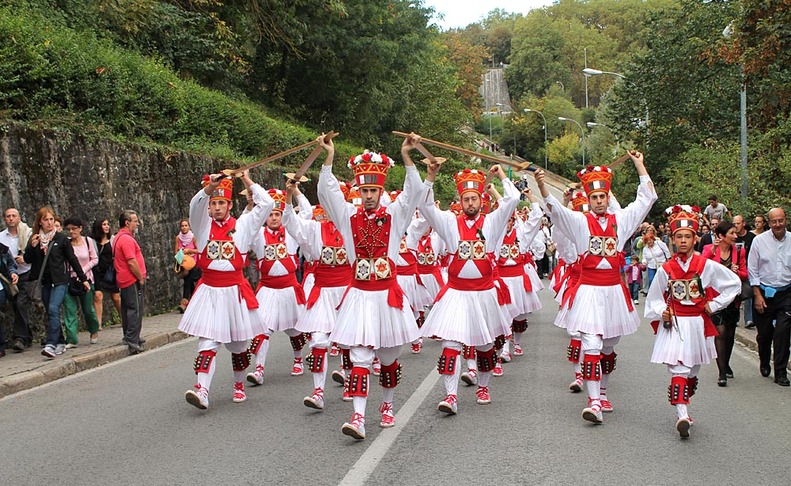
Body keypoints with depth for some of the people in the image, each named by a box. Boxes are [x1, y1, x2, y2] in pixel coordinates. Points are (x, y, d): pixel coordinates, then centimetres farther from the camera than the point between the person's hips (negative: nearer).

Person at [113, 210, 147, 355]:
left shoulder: (118, 238, 16)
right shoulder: (127, 239, -17)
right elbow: (132, 262, -23)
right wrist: (141, 278, -13)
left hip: (124, 281, 10)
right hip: (133, 281, -10)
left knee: (127, 309, 16)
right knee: (136, 310, -8)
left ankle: (128, 338, 24)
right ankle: (133, 342, -10)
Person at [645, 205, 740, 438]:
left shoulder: (707, 266, -2)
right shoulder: (665, 269, 0)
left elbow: (734, 283, 6)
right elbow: (654, 298, 11)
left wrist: (713, 305, 2)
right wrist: (661, 312, -7)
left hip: (697, 323, 1)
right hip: (673, 325, -1)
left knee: (692, 370, 12)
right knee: (678, 369, -13)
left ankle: (683, 407, 28)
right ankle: (682, 414, -21)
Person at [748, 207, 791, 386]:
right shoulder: (759, 240, -4)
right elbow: (752, 270, -1)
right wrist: (757, 295, -5)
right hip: (764, 292, 0)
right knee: (764, 333, 10)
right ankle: (764, 363, 36)